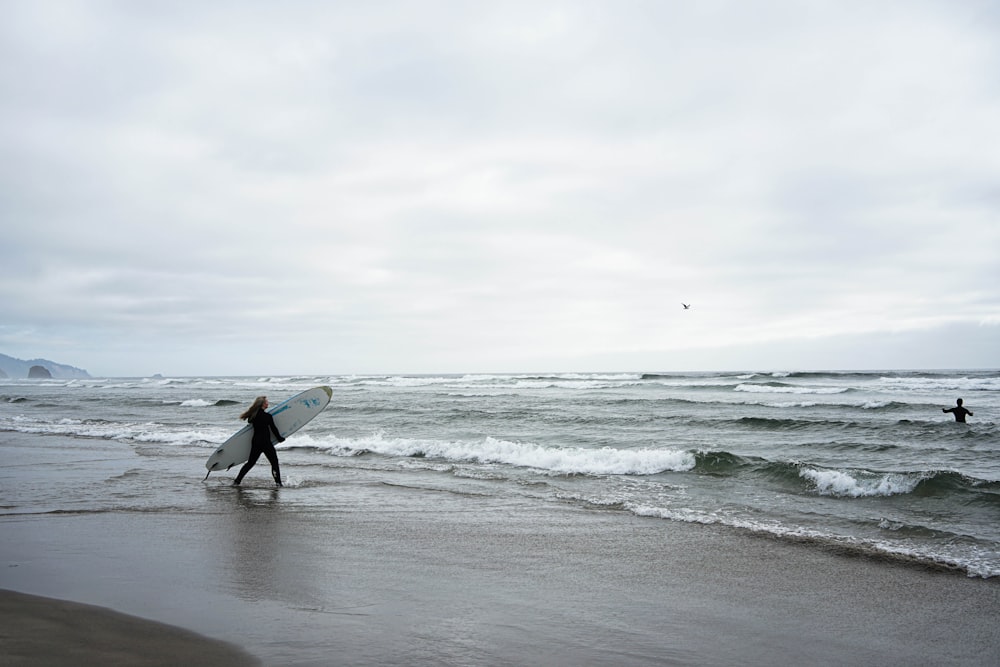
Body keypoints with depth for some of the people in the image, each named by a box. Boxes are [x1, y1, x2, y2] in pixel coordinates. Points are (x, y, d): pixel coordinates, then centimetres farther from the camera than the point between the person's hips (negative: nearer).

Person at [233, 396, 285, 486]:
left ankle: (237, 481, 13)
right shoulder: (267, 416, -12)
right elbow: (274, 429, -5)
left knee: (250, 462, 15)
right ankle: (278, 482, 2)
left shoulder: (253, 414, 2)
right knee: (274, 462, 5)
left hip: (255, 442, 5)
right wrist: (280, 438, 9)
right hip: (265, 442, -5)